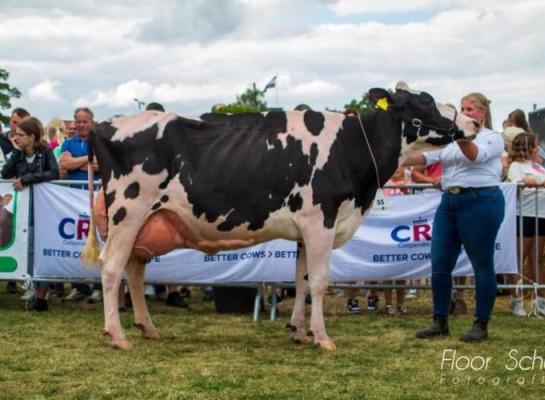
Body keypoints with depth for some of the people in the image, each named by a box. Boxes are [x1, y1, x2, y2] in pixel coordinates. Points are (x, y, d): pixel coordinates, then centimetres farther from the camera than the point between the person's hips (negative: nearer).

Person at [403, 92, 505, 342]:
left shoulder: (493, 138, 2)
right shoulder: (452, 140, 20)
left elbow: (475, 155, -18)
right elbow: (429, 156, 11)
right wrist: (401, 161, -5)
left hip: (481, 201, -7)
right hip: (449, 201, 7)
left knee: (482, 265, -1)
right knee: (439, 263, 3)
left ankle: (481, 325, 7)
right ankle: (440, 322, 12)